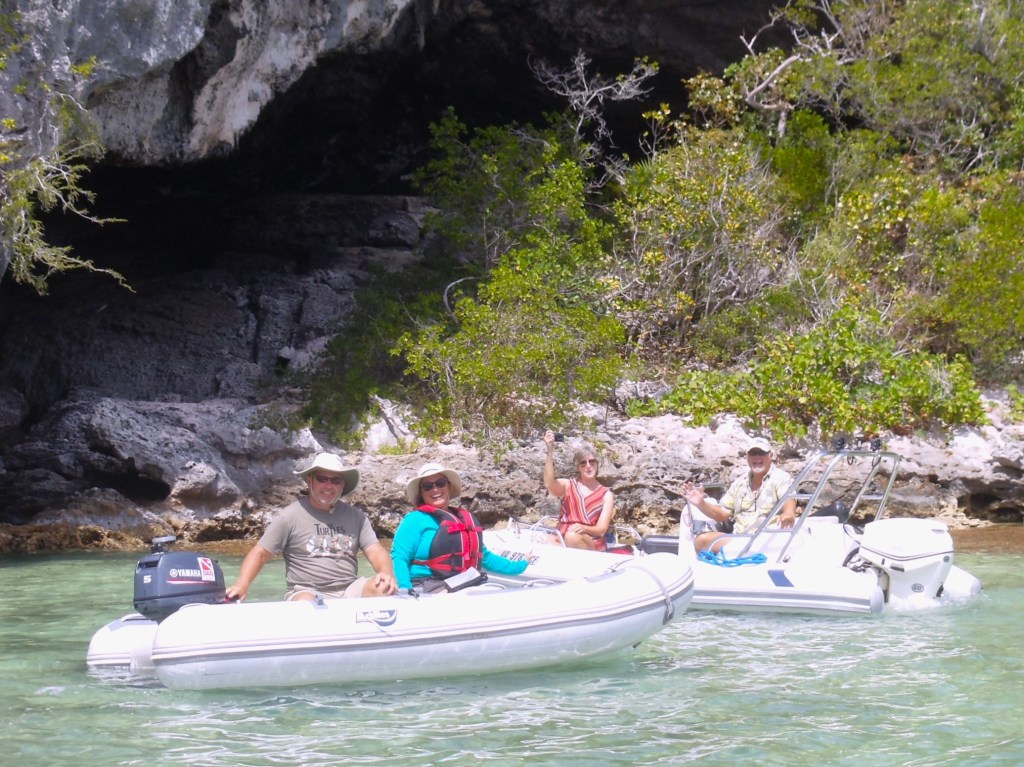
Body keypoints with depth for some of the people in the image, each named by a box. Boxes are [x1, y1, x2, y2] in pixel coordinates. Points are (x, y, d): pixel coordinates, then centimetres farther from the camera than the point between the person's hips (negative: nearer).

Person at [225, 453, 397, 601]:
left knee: (382, 587, -25)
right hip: (307, 591, -4)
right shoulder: (291, 516, 2)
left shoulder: (355, 516, 11)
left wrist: (387, 573, -19)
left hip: (349, 591, 4)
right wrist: (242, 585, -16)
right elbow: (260, 553, 3)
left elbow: (376, 551, 5)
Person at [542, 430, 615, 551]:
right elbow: (549, 483, -15)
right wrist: (550, 450, -26)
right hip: (563, 541, 0)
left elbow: (601, 530, -1)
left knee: (573, 536, -36)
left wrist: (583, 529, -24)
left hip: (592, 545, 0)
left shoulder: (606, 495, 9)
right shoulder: (567, 486, 11)